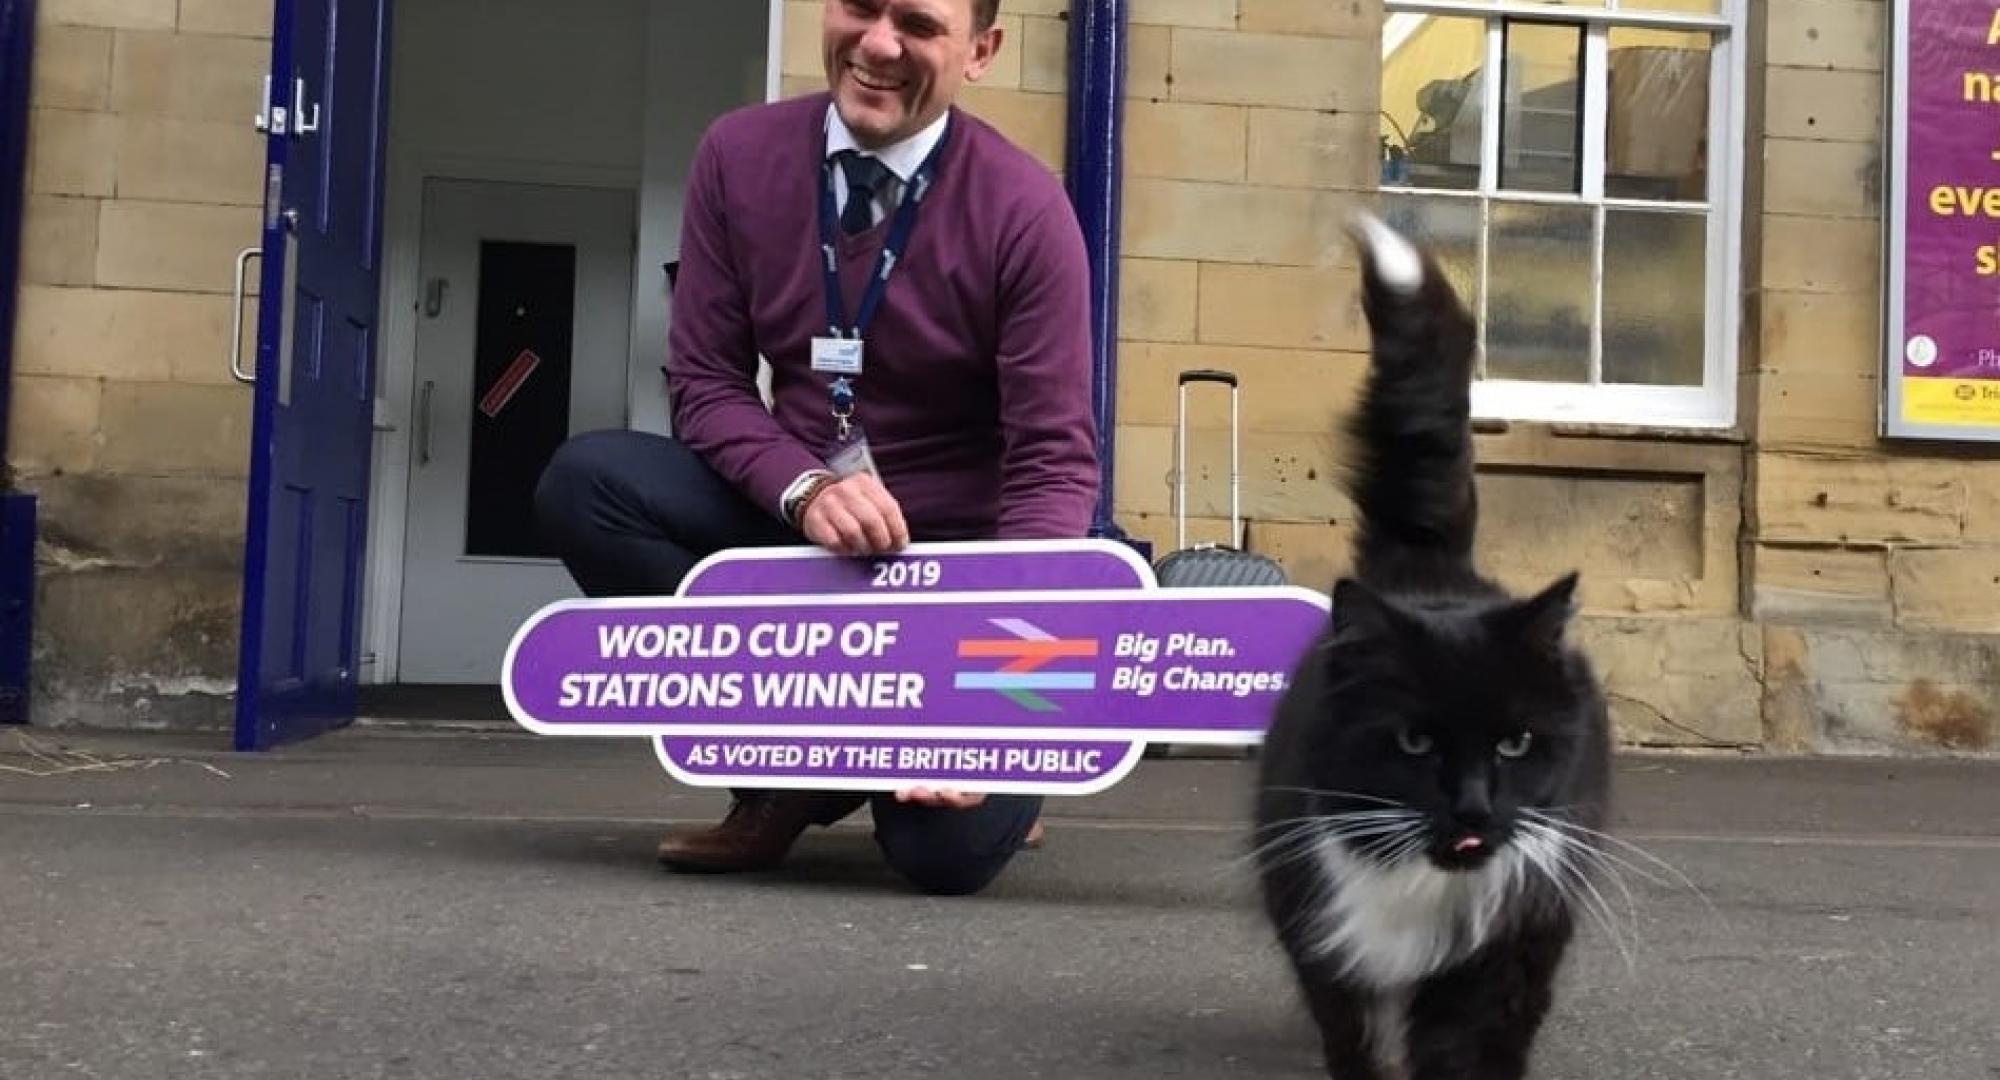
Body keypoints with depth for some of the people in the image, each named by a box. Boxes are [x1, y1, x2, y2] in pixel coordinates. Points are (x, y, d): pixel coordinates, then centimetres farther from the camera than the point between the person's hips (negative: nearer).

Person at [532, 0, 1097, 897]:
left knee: (946, 846, -22)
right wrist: (803, 488, -24)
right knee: (584, 480, -22)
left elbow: (1053, 461, -15)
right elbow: (704, 379, -3)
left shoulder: (1023, 207, -14)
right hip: (794, 521, 4)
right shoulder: (739, 155, -4)